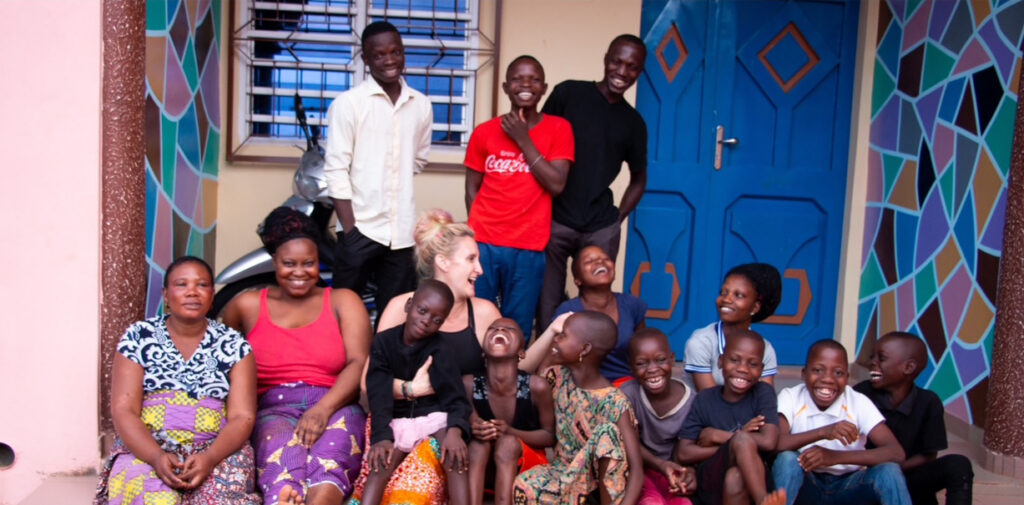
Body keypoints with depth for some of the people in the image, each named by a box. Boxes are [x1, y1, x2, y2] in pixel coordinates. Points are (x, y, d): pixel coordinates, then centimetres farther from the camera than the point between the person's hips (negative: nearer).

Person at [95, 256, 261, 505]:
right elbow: (123, 411, -1)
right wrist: (157, 457, -19)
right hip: (145, 450, 0)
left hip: (216, 450, 0)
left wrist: (210, 458, -20)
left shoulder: (233, 345, 8)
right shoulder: (138, 337, 8)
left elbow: (242, 417, 0)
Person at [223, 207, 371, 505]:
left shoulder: (343, 301, 14)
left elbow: (359, 363, 1)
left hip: (335, 407, 0)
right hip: (272, 410, 0)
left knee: (328, 461, -37)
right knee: (284, 456, -37)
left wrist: (324, 409, -16)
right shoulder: (248, 306, 18)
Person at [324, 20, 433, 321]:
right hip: (360, 228, -3)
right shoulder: (348, 103, -3)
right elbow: (336, 170, -7)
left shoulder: (422, 105, 8)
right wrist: (350, 228, -12)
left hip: (403, 231, 4)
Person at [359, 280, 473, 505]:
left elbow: (455, 397, -14)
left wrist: (455, 430, -35)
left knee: (455, 450, -28)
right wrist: (382, 436, -27)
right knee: (383, 459, -26)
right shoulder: (384, 342, -6)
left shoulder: (439, 351, -7)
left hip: (434, 415, 0)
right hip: (396, 419, 0)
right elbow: (379, 396, -12)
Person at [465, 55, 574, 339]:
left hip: (529, 248, -1)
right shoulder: (484, 132, 6)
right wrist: (478, 232, -2)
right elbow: (472, 189, 9)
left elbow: (556, 185, -8)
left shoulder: (558, 129, 3)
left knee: (517, 329, 4)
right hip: (483, 244, 1)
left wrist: (523, 140, -9)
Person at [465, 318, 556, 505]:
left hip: (526, 466, -1)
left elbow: (550, 436, -7)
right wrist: (474, 430, -25)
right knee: (478, 443, -29)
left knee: (508, 443, -31)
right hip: (484, 467, 1)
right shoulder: (469, 385, -14)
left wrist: (511, 432, -24)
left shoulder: (536, 386, -18)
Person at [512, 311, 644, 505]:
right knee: (524, 486, -29)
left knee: (608, 432, -32)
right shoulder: (557, 377, -4)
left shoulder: (614, 402, -19)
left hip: (602, 476, -4)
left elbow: (636, 468, -25)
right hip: (564, 470, 4)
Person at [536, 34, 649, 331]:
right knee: (547, 310, 1)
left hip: (600, 230, 2)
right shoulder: (568, 93, 2)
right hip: (554, 221, -2)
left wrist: (618, 219, 7)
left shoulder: (633, 123, 10)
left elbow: (638, 179, 21)